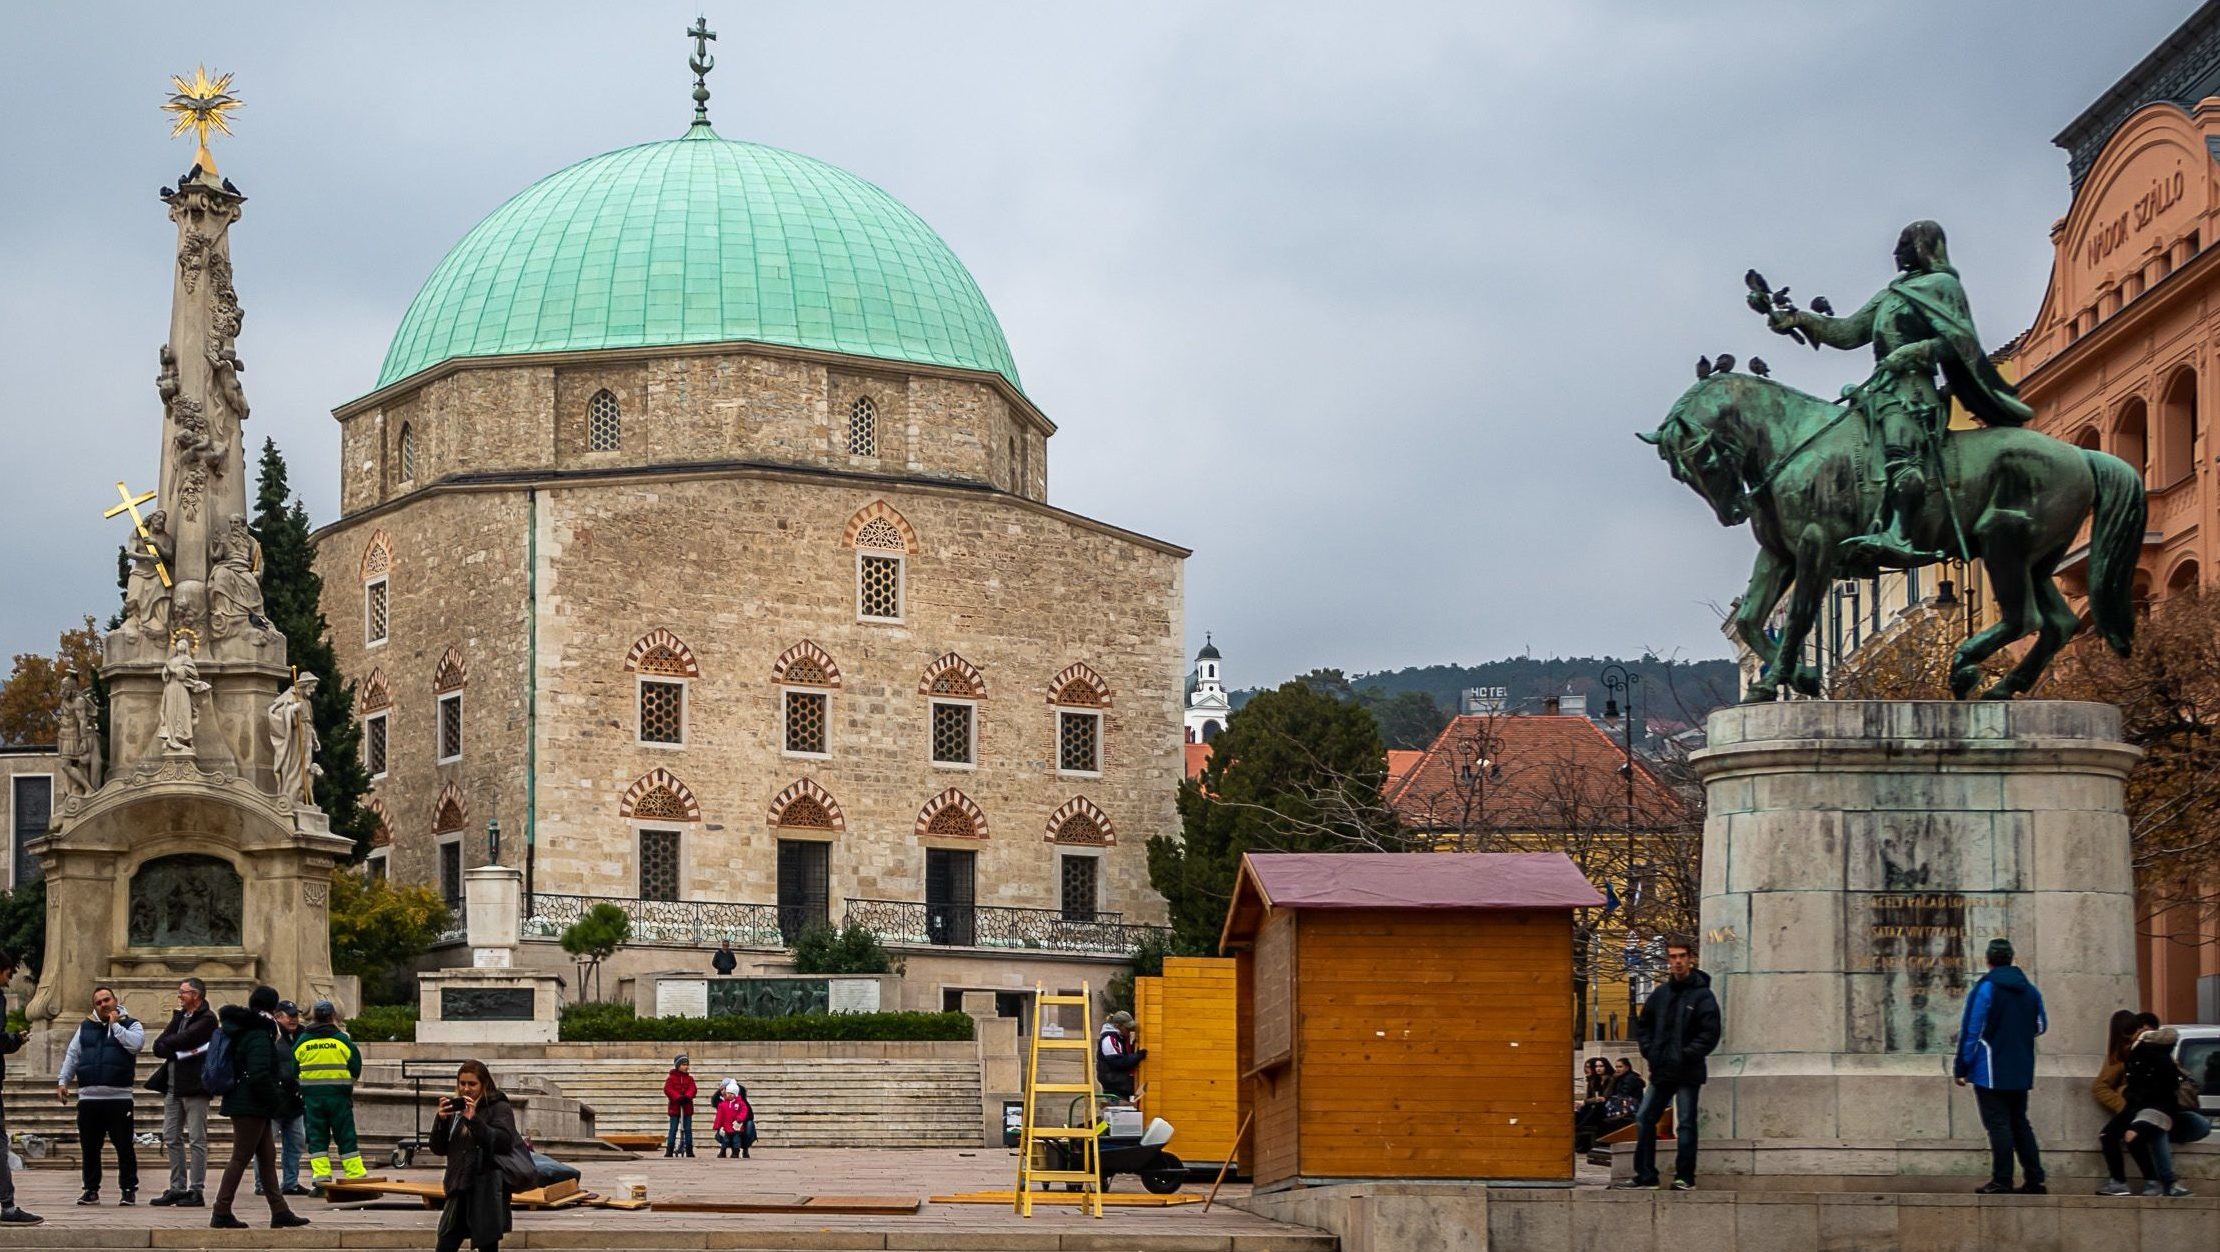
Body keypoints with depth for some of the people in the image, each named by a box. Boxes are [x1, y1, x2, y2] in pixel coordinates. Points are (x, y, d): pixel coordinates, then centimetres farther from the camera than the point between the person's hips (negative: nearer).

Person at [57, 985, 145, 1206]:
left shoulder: (131, 1025, 6)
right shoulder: (85, 1027, 15)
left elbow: (135, 1044, -14)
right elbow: (72, 1055, 14)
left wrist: (115, 1025, -6)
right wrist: (62, 1081, 5)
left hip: (119, 1097, -3)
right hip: (88, 1098, 3)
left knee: (124, 1146, -1)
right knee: (89, 1147, 6)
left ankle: (129, 1190, 6)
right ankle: (91, 1190, 15)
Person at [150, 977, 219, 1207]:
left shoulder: (207, 1019, -6)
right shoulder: (179, 1017, 18)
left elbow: (184, 1039, -20)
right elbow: (158, 1047, 7)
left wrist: (167, 1043, -1)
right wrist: (180, 1051, -10)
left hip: (194, 1085, -8)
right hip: (173, 1086, 8)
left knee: (197, 1140, -5)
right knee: (171, 1139, 9)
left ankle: (196, 1190, -3)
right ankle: (177, 1188, 15)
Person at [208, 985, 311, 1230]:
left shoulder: (241, 1031, 15)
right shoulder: (259, 1035, -16)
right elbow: (260, 1076, -24)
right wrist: (277, 1102, -15)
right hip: (251, 1106, -10)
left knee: (267, 1158, 11)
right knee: (240, 1158, -6)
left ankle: (280, 1212, 13)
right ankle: (221, 1213, -4)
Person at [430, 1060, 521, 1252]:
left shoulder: (499, 1108, -2)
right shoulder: (455, 1109, 13)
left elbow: (504, 1141, -17)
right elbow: (438, 1148, 11)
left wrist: (474, 1120, -23)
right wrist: (441, 1120, -6)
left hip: (487, 1191, -5)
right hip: (459, 1189, 5)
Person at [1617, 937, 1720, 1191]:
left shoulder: (1702, 996, -5)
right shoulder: (1660, 994, 12)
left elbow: (1710, 1034, -11)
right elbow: (1643, 1025, 19)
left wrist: (1686, 1055, -16)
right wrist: (1649, 1051, 4)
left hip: (1688, 1073, -6)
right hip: (1661, 1072, 6)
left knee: (1685, 1125, -2)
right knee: (1643, 1119, 4)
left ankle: (1685, 1177, 5)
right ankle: (1645, 1176, 9)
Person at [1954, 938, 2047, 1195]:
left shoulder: (1985, 988, -11)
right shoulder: (2029, 990, 6)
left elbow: (1971, 1031, -13)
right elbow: (2041, 1026, 15)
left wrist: (1961, 1068, -8)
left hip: (1991, 1073, -6)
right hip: (2021, 1073, 6)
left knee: (1998, 1125, -5)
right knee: (2020, 1123, 14)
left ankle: (2001, 1182, -7)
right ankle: (2034, 1180, 11)